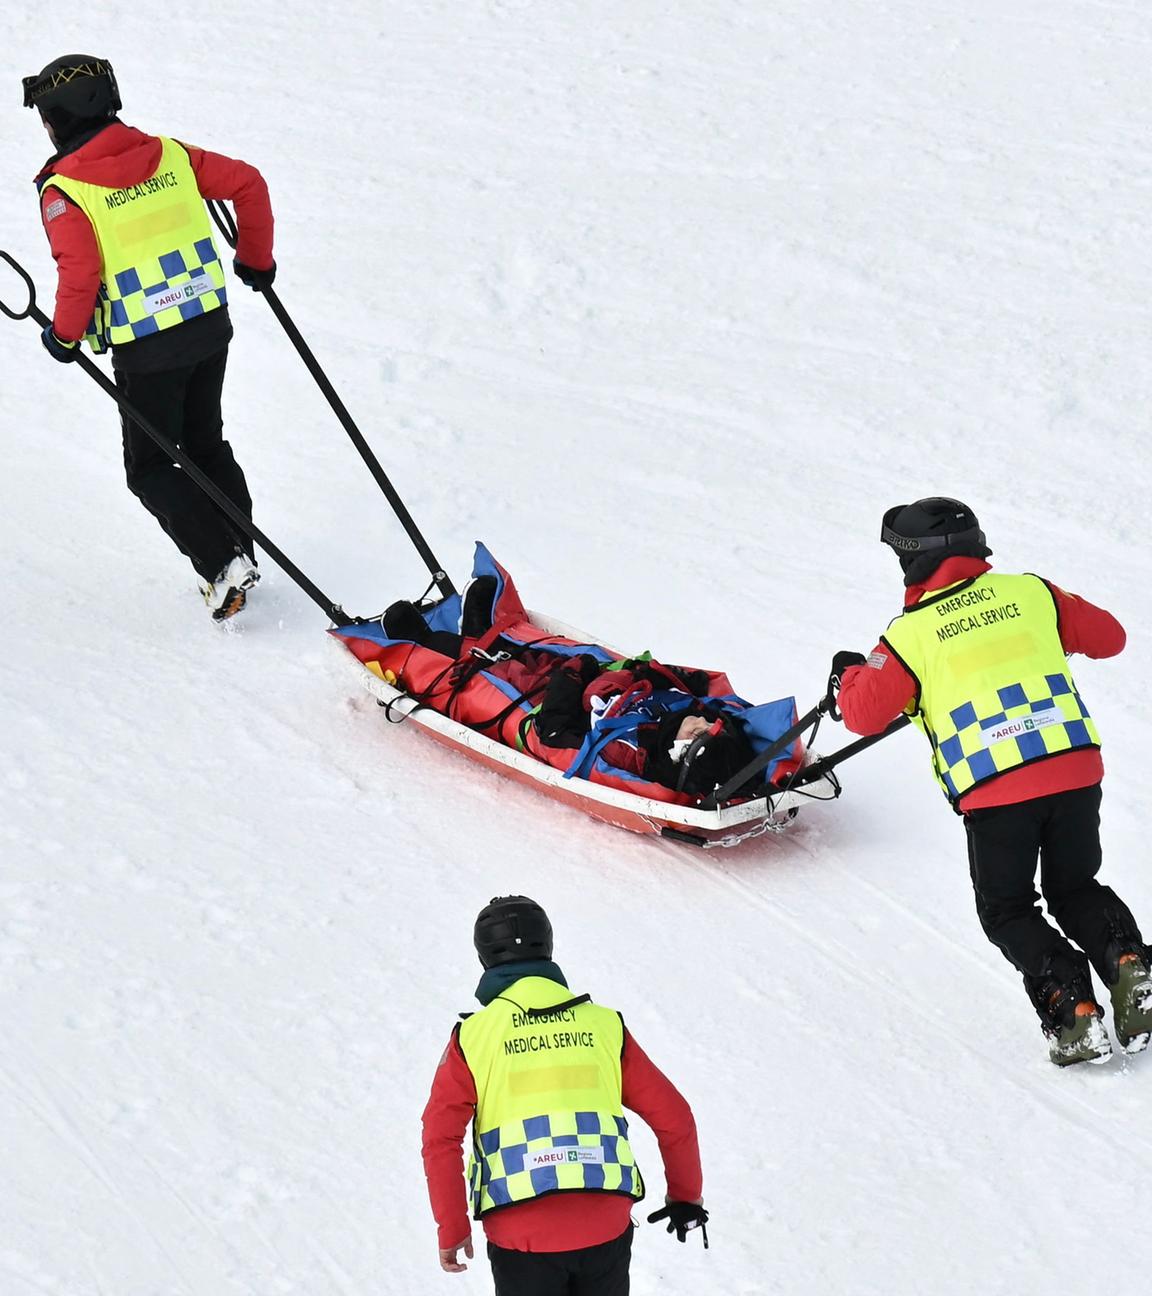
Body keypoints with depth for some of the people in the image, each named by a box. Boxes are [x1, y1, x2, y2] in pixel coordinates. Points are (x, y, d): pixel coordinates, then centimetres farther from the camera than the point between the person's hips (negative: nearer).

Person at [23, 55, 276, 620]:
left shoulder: (63, 192, -14)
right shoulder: (168, 154, 2)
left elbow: (79, 272, -24)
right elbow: (247, 183, 3)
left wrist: (64, 334, -6)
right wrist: (255, 258, 16)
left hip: (147, 349, -6)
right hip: (210, 323, 6)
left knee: (150, 468, 10)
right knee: (205, 446, 24)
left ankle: (221, 564, -4)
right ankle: (240, 556, 28)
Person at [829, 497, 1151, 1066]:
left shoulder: (911, 633, 1)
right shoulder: (1031, 593, 10)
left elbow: (864, 714, 6)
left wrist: (849, 674, 27)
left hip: (993, 789, -3)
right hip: (1076, 769, 3)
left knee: (1008, 913, 15)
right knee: (1075, 889, 23)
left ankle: (1072, 1009, -7)